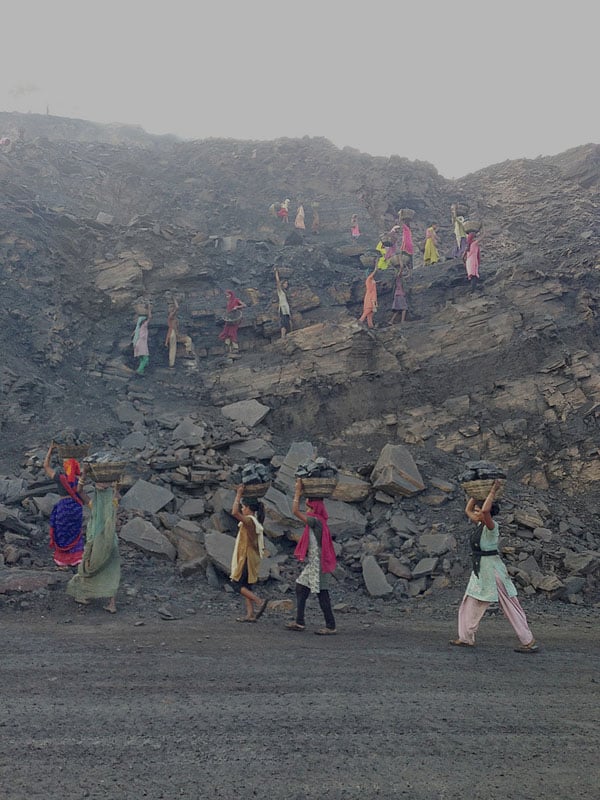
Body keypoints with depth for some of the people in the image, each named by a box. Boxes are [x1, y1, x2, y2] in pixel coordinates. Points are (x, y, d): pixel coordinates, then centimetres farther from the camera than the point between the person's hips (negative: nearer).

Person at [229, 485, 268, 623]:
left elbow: (234, 513, -30)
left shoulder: (249, 521, -18)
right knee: (245, 585, 11)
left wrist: (239, 494, -25)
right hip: (251, 557, 9)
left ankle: (259, 602, -13)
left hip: (246, 558, -9)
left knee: (237, 584, -3)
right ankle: (250, 614, 9)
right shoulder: (254, 521, 11)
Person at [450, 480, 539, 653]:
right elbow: (468, 510, 22)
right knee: (470, 605, 13)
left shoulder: (491, 526, -18)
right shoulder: (480, 524, 7)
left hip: (493, 571, -9)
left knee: (511, 607, -2)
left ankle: (529, 642, 4)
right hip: (480, 572, 9)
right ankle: (466, 638, 23)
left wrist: (493, 491, -29)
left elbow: (486, 510, -39)